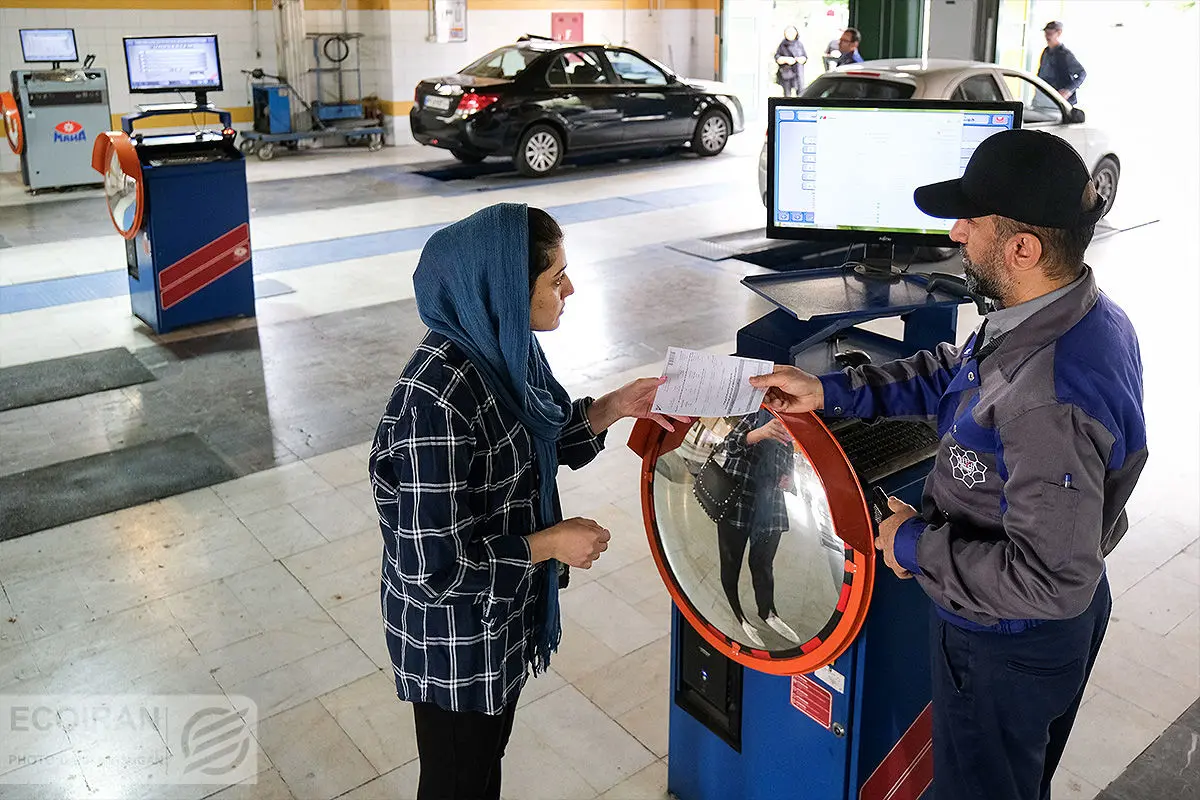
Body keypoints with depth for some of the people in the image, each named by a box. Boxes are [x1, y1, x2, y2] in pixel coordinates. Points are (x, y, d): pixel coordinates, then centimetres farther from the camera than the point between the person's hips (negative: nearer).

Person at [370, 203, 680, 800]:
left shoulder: (506, 348, -7)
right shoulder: (435, 403, -34)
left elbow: (545, 441, 9)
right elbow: (433, 568, -30)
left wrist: (613, 407, -7)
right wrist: (550, 544, -22)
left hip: (505, 614, 8)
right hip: (455, 642, -8)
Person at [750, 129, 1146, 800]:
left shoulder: (1050, 404, -39)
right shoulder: (1085, 311, -8)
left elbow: (1051, 579, -35)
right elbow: (953, 373, 5)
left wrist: (915, 547, -23)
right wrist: (829, 392, -3)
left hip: (1011, 639, -8)